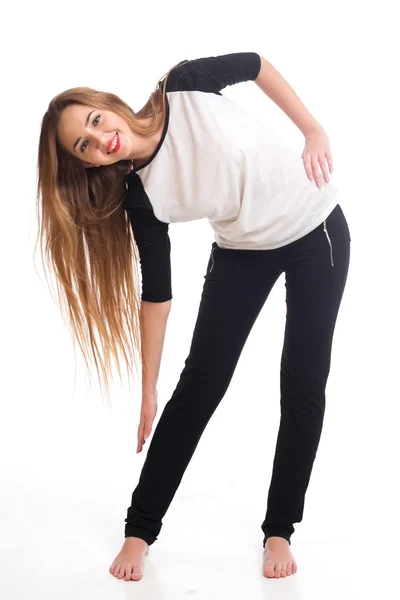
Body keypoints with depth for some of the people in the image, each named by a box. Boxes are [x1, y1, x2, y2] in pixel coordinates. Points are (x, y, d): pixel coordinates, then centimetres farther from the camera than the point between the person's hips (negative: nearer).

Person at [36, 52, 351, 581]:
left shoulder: (186, 89, -24)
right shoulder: (142, 197, -18)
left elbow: (254, 63, -6)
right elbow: (156, 293, -13)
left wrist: (314, 131, -10)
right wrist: (148, 390, -10)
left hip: (317, 227, -1)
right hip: (243, 251, 1)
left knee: (304, 384, -2)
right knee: (199, 383, -4)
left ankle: (279, 530, 11)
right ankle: (140, 530, 9)